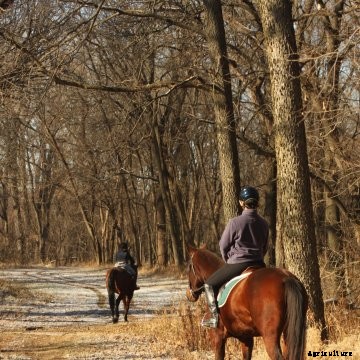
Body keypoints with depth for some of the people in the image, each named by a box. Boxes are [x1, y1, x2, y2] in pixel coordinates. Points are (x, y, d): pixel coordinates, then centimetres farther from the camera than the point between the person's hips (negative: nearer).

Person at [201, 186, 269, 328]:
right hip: (258, 264, 6)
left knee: (210, 284, 9)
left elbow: (223, 245, -3)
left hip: (237, 263, -5)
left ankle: (214, 315, 0)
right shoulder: (264, 224, 3)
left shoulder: (235, 222, -14)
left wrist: (228, 260, 14)